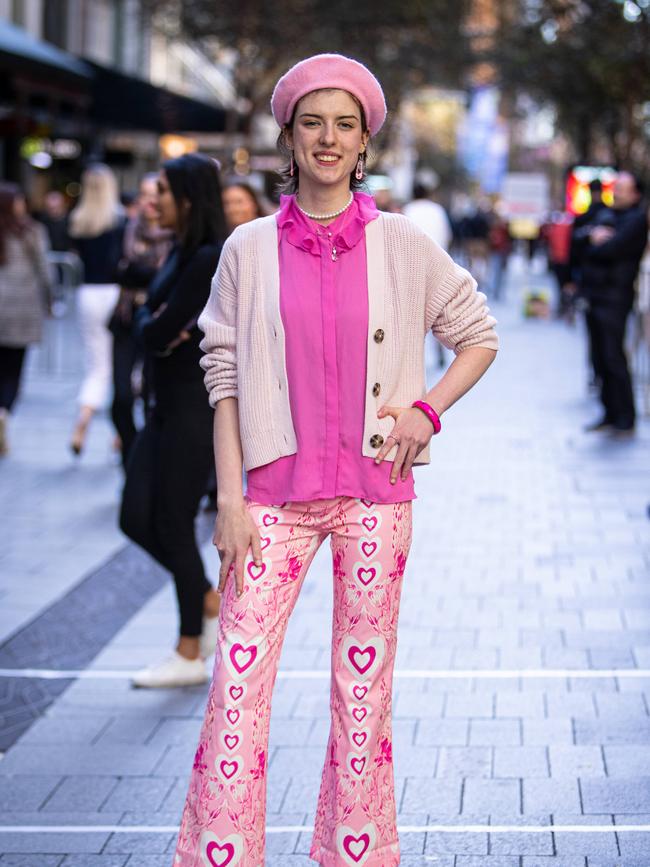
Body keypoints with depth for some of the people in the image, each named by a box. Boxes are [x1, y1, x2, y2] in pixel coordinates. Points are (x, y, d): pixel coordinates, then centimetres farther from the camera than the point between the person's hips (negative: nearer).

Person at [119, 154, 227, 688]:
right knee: (137, 520, 9)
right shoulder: (182, 253, 12)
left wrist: (157, 327, -1)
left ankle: (190, 654, 12)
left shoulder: (208, 259, -18)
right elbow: (148, 319, 11)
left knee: (174, 525, -1)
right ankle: (213, 604, 24)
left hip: (198, 409, -9)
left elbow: (159, 333, -20)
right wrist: (156, 326, -9)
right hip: (170, 407, 9)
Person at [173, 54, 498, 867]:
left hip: (374, 492, 0)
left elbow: (478, 335, 13)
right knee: (238, 678, -6)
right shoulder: (249, 249, 3)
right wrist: (230, 497, -3)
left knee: (364, 683, 7)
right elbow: (225, 378, 3)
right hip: (275, 489, 0)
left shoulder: (401, 244, 2)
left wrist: (428, 409, -2)